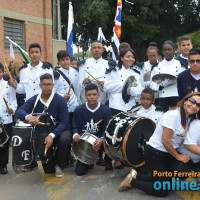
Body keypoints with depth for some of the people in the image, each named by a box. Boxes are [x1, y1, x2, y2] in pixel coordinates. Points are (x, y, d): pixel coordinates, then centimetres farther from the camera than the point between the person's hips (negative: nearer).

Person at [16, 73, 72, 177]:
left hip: (58, 131, -1)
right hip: (40, 133, 1)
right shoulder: (34, 100, -4)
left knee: (65, 139, -37)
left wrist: (52, 135, -34)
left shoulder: (60, 100, -12)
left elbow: (64, 122, -19)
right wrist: (28, 116, -40)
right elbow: (19, 112, -16)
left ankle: (60, 165, -10)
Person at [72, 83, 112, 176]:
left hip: (99, 140, 0)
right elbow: (75, 127, 1)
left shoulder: (105, 111, -7)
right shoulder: (79, 110, -3)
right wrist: (76, 135, -23)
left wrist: (101, 139, -30)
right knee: (79, 171, -10)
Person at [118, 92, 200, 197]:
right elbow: (165, 140, -22)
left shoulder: (191, 120, 5)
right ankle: (131, 182, 7)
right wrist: (178, 156, -12)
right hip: (155, 153, -9)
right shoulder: (173, 114, -22)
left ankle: (135, 175, 19)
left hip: (168, 153, 9)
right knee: (162, 191, -5)